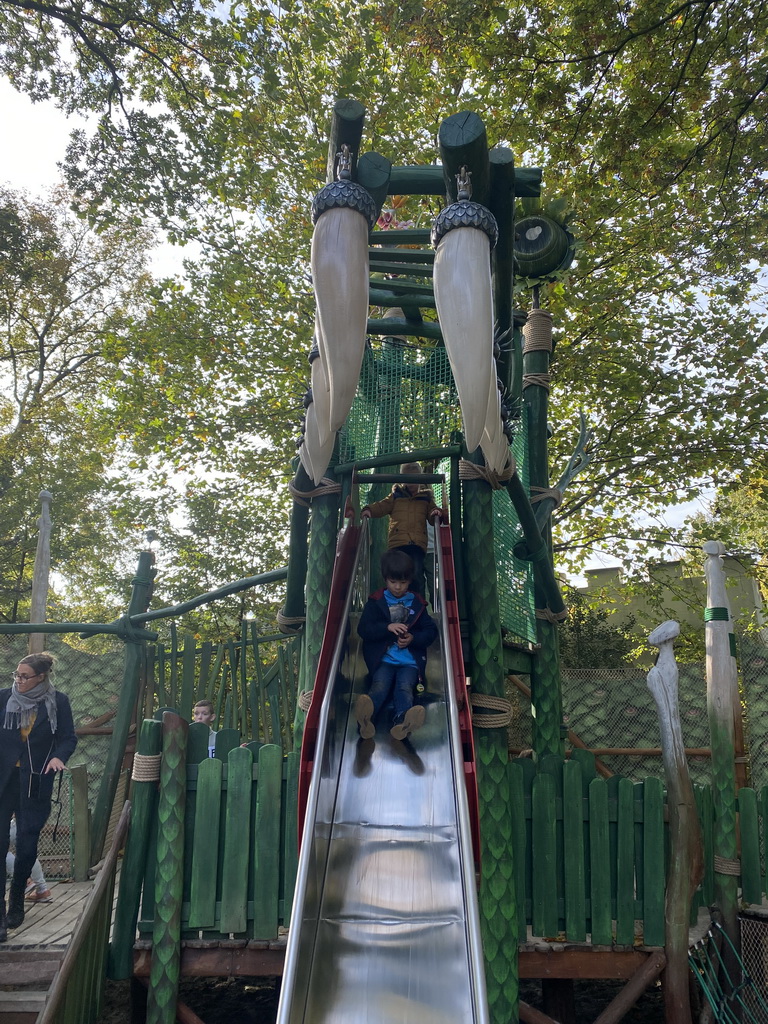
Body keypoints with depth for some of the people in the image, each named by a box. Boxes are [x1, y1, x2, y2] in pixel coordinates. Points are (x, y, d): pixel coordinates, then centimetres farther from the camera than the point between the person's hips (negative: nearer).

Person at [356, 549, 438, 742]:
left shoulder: (417, 603, 16)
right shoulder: (376, 602, 12)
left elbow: (431, 631, 12)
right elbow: (363, 629, 1)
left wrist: (413, 638, -9)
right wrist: (387, 627, -16)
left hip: (410, 661, 0)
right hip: (383, 659, 0)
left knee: (405, 687, -29)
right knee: (380, 686, -29)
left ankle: (402, 722, -57)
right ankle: (366, 718, -57)